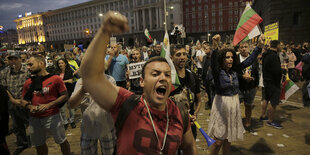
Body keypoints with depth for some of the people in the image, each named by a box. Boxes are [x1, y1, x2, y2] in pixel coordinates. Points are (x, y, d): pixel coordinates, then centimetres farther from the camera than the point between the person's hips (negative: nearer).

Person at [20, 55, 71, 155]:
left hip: (52, 117, -5)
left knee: (62, 141, 8)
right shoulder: (28, 82, 6)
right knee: (39, 145, 20)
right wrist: (30, 106, -8)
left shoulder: (55, 78, -8)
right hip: (34, 119, 5)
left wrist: (49, 105, -17)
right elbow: (23, 101, 13)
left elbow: (64, 95, -7)